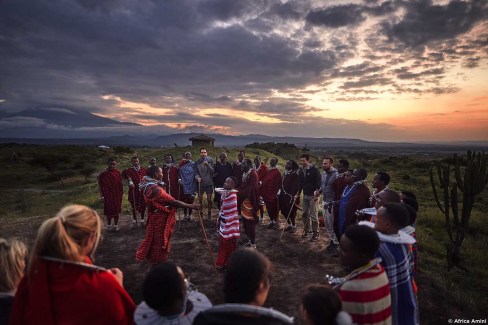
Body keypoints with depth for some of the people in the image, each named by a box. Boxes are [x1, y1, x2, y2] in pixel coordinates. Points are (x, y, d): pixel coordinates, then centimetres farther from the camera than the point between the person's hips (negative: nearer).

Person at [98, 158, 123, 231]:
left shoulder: (117, 172, -3)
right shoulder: (102, 174, -7)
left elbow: (120, 184, 3)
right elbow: (100, 186, -4)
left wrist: (121, 193, 3)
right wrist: (101, 196, -8)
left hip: (117, 195, 1)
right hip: (107, 195, -1)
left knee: (116, 210, 9)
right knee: (109, 210, 8)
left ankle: (116, 225, 22)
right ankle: (109, 225, 26)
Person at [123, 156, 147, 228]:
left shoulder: (143, 169, 10)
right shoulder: (129, 170, 1)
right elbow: (128, 177, -16)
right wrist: (130, 182, -33)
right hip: (134, 190, -2)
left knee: (143, 205, 7)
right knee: (134, 206, 3)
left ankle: (142, 220, 21)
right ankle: (134, 221, 12)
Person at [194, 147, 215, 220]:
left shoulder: (210, 161, 0)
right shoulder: (197, 162, 0)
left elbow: (212, 171, -7)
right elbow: (195, 172, -1)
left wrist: (207, 164, -20)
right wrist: (197, 177, -20)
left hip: (209, 183, 0)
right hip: (200, 183, 0)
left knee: (209, 199, 6)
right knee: (200, 199, 6)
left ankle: (209, 213, 18)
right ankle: (200, 213, 19)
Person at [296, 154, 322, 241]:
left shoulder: (314, 169, -12)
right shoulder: (301, 170, 8)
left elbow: (318, 182, -14)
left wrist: (317, 194, -20)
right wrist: (298, 193, 10)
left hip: (313, 195, -6)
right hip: (305, 195, 7)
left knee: (313, 215, -3)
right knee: (305, 214, 12)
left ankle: (316, 233, 8)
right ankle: (306, 231, 25)